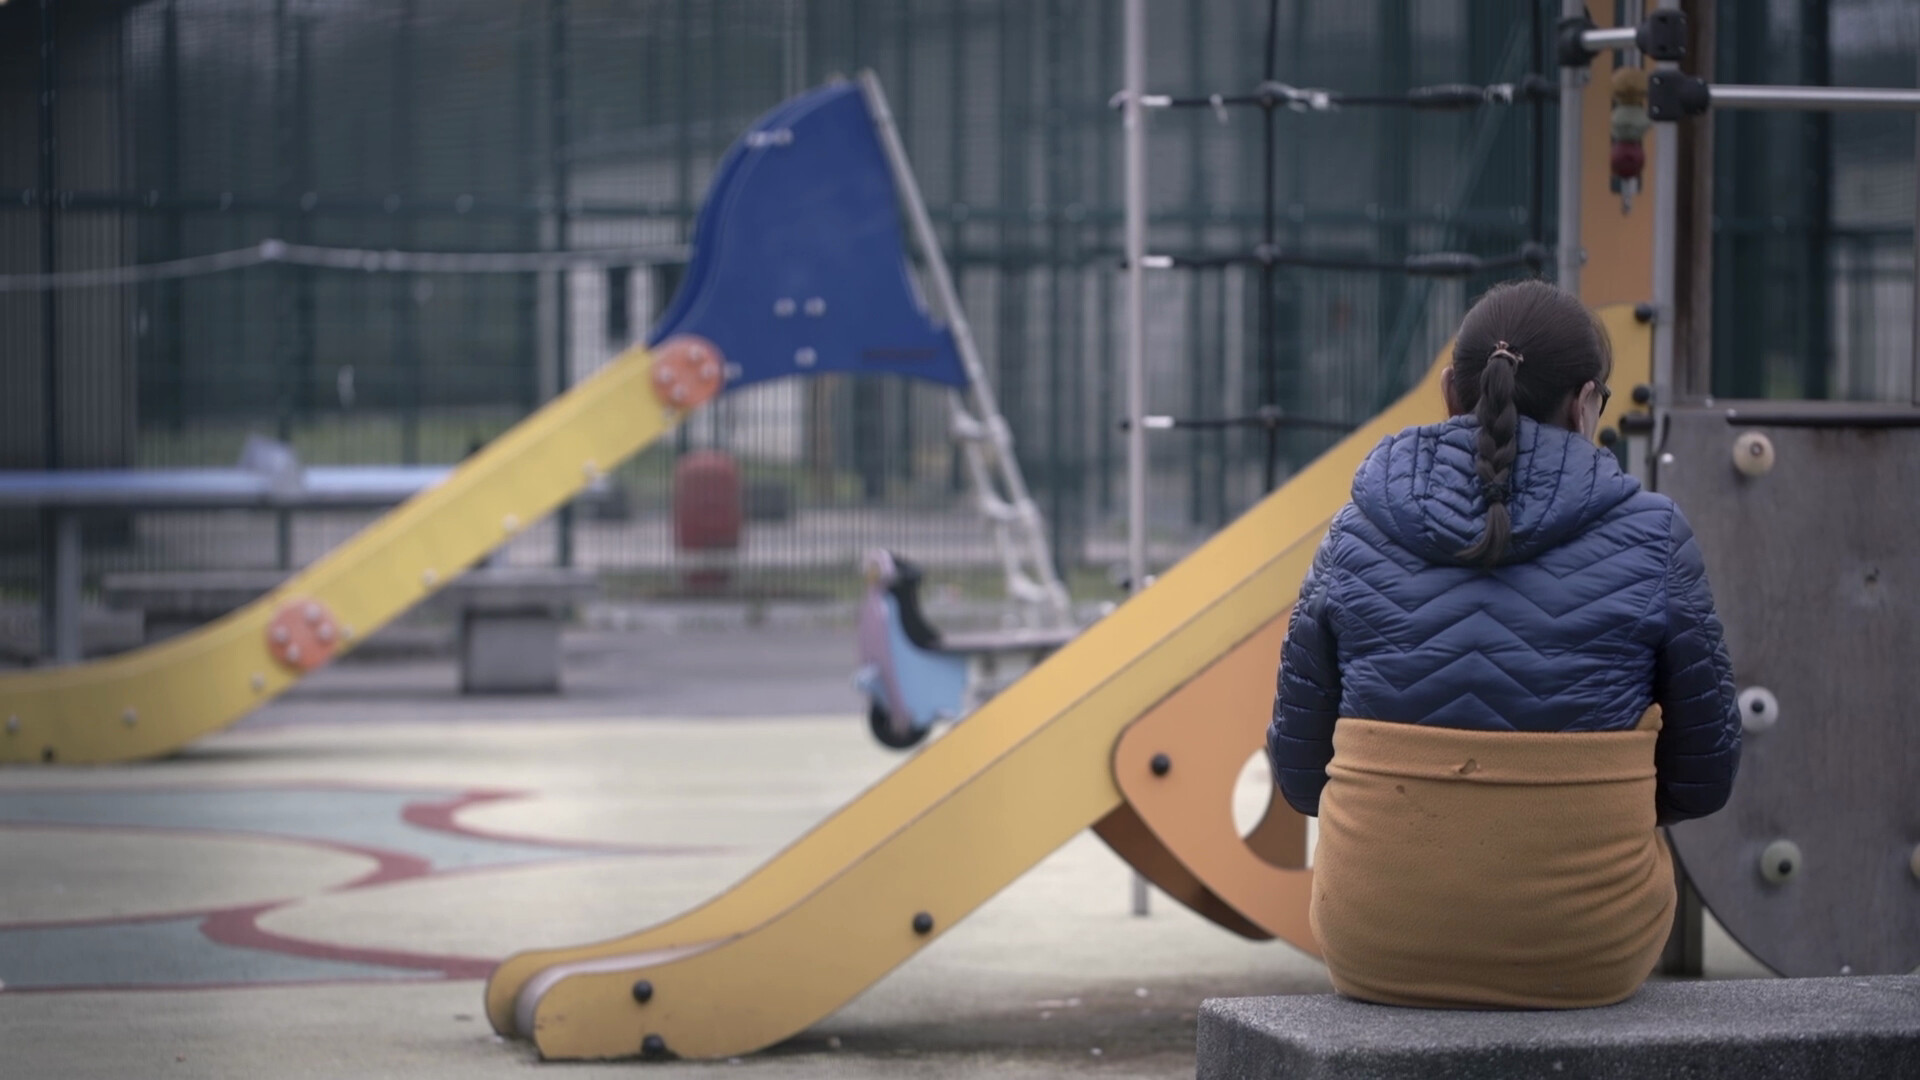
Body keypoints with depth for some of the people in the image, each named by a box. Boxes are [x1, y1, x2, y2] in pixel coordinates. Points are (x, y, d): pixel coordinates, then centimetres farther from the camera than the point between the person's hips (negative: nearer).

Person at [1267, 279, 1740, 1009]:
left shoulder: (1356, 537, -2)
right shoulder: (1651, 538, -6)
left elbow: (1301, 767, 4)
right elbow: (1702, 776, 2)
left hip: (1383, 946, 1)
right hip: (1585, 950, -1)